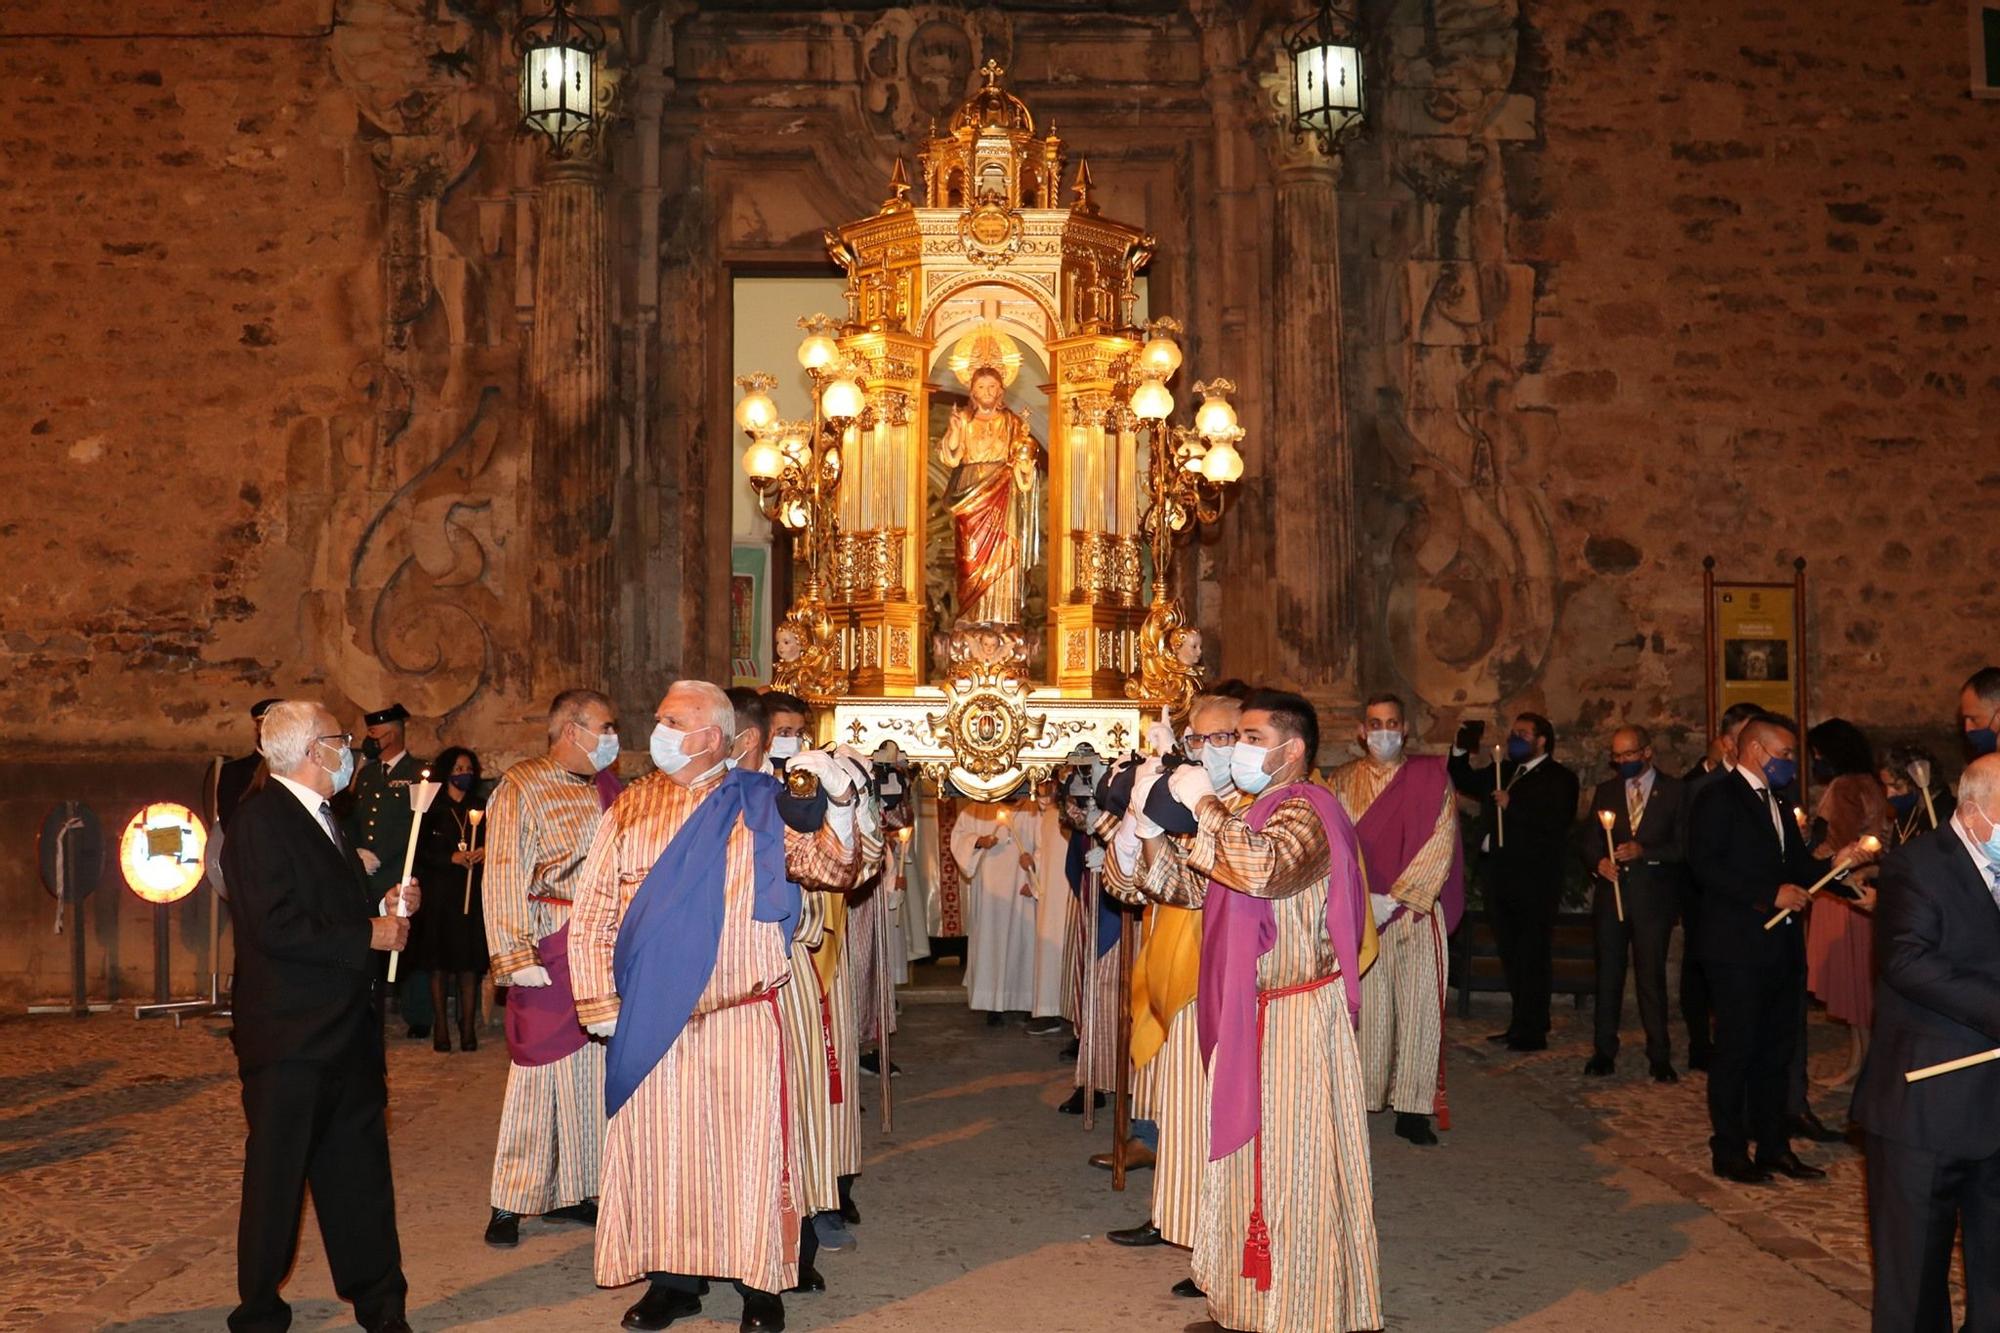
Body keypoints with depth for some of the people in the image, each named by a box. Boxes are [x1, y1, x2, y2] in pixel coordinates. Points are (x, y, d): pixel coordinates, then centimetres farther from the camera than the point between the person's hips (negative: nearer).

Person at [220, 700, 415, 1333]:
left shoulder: (323, 819, 16)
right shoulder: (261, 819, -14)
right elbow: (278, 928, -23)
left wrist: (385, 907, 5)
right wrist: (369, 936, -17)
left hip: (348, 1033, 9)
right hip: (291, 1038, -9)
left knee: (360, 1174, 14)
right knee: (276, 1180, 5)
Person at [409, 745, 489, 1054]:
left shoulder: (480, 809, 12)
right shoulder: (432, 809, 2)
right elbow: (420, 852, -2)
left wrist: (485, 853, -6)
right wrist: (451, 858, -14)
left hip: (472, 894, 2)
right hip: (440, 893, -2)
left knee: (469, 962, 0)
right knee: (439, 962, 0)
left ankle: (468, 1028, 4)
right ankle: (441, 1027, 7)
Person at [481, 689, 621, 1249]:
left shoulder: (606, 792, 14)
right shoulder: (521, 788, -5)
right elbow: (505, 877, -10)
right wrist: (515, 956, -17)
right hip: (551, 946, -6)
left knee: (593, 1069, 9)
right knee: (538, 1070, -2)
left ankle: (569, 1191, 21)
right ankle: (510, 1202, 10)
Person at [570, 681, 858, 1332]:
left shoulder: (763, 804, 2)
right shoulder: (630, 808, 5)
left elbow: (830, 868, -9)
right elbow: (592, 913, 5)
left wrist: (839, 801, -26)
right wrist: (599, 1003, -3)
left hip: (744, 1016, -2)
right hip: (652, 1020, 2)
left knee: (747, 1144, 3)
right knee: (660, 1144, 8)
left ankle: (760, 1280, 17)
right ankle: (673, 1279, 23)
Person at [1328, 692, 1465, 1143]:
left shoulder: (1431, 776, 3)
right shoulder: (1342, 782, 8)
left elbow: (1438, 845, -4)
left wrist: (1393, 899, -10)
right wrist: (1361, 899, -10)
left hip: (1416, 913, -1)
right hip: (1357, 915, 1)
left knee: (1419, 1006, -3)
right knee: (1365, 1005, 0)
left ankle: (1413, 1109, 3)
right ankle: (1362, 1099, 9)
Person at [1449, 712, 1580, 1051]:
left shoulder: (1559, 778, -6)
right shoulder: (1502, 771, 17)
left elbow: (1557, 821, -21)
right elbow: (1465, 782, 28)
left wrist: (1513, 805, -21)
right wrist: (1461, 750, 12)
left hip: (1535, 880, -8)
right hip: (1500, 874, 8)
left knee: (1533, 956, -2)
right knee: (1511, 954, 14)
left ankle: (1533, 1031, 4)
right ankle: (1521, 1023, 25)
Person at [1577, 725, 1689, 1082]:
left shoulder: (1674, 791, 3)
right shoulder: (1605, 791, 13)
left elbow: (1683, 846, -2)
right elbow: (1589, 841, 11)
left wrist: (1644, 851, -15)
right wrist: (1598, 862, -10)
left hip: (1654, 895, -3)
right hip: (1612, 892, 3)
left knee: (1651, 976, -2)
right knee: (1608, 974, 5)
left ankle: (1659, 1056, 7)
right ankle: (1604, 1051, 13)